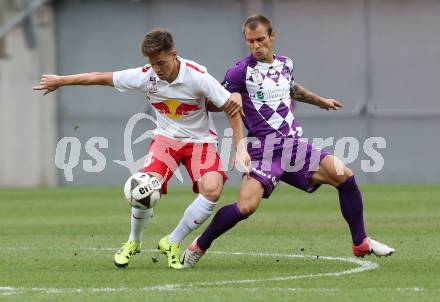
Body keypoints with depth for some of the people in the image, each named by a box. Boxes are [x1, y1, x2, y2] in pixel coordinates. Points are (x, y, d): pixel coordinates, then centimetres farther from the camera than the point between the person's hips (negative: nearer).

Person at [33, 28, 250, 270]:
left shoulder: (197, 77, -23)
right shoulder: (145, 76, -14)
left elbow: (231, 107, -14)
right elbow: (102, 78, -1)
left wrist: (240, 147, -19)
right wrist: (59, 81, 7)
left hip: (200, 140, -1)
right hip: (166, 138, 1)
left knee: (212, 189, -27)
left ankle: (172, 243, -8)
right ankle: (133, 242, 7)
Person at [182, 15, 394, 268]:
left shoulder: (286, 64, 13)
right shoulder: (242, 71, -5)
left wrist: (320, 101, 51)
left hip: (295, 145, 5)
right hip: (263, 149, -5)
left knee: (344, 176, -9)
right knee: (246, 206, -24)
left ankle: (361, 243, 6)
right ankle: (199, 246, -2)